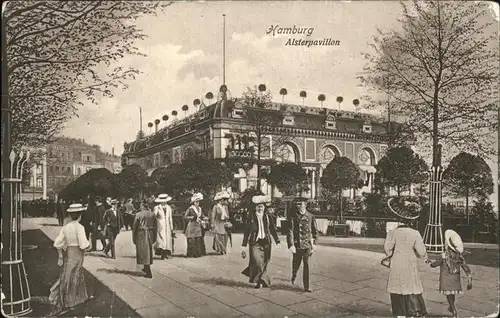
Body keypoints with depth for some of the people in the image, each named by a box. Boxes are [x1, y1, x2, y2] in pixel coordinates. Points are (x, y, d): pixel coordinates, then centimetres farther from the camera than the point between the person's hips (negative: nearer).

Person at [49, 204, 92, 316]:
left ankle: (80, 298, 33)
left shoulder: (65, 227, 1)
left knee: (78, 276, 20)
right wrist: (88, 244, -2)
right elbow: (83, 245, -23)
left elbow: (58, 243, 2)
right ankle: (59, 306, 10)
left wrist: (60, 257, 11)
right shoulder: (79, 227, -17)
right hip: (77, 255, -6)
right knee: (69, 280, 3)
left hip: (68, 253, 6)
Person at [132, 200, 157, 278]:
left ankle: (149, 273, -3)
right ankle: (146, 268, 36)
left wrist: (134, 238, 3)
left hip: (141, 234, -4)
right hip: (150, 234, 4)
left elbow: (134, 227, -6)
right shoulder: (153, 214, 1)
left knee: (144, 252, 1)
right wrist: (154, 237, 13)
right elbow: (155, 226, 5)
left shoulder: (138, 215, -10)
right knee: (148, 251, 20)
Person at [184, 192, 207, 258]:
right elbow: (185, 216, -8)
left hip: (199, 226, 6)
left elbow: (202, 216, 23)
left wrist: (203, 219, 2)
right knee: (192, 240, -6)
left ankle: (199, 253, 12)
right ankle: (192, 254, 1)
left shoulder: (199, 209, 13)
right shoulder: (190, 209, -6)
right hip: (192, 227, -6)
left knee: (200, 240, 5)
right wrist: (193, 217, -13)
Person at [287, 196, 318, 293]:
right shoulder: (294, 217, -3)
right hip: (297, 244, 0)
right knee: (296, 263, 13)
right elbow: (290, 232, -8)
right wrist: (291, 245, -17)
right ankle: (294, 276, 46)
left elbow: (315, 231, 12)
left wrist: (313, 242, 8)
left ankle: (306, 286, 0)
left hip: (307, 244, 0)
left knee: (307, 265, -6)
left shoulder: (310, 216, 2)